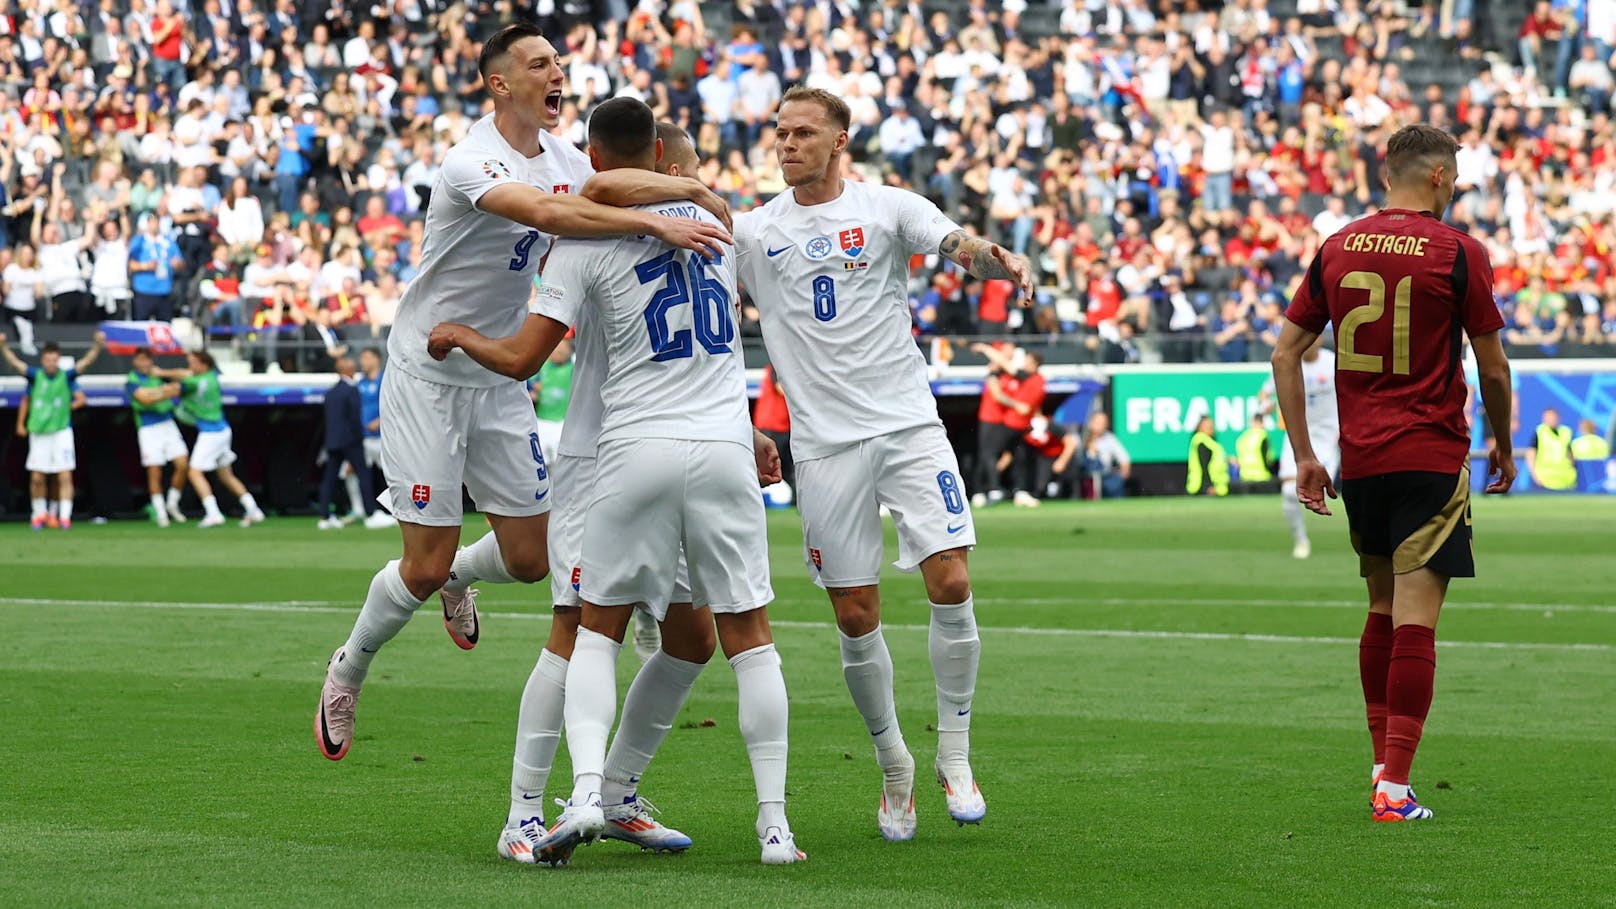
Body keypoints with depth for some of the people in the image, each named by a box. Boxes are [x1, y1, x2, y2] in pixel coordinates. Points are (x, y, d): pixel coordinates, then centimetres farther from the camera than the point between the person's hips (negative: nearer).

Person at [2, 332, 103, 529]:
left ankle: (64, 516, -9)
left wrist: (98, 346, -32)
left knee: (65, 476, -8)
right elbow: (15, 363, -10)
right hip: (38, 433, 1)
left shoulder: (67, 377, -4)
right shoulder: (35, 376, -1)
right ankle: (39, 514, 22)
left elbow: (86, 362, -15)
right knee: (37, 477, 5)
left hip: (61, 431, -1)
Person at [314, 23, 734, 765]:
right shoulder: (472, 162, -23)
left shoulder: (562, 160, 3)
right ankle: (347, 672, 21)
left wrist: (688, 189, -20)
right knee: (425, 568, -6)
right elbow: (544, 213, -40)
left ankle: (459, 576, 40)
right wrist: (654, 224, -47)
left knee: (530, 559, 4)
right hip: (429, 376, -7)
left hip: (500, 380, 7)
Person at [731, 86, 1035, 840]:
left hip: (908, 424, -1)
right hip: (824, 443, 1)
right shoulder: (755, 232, 7)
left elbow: (962, 246, -11)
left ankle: (955, 757, 3)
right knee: (855, 617, 1)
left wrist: (1004, 262, -34)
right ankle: (894, 768, 19)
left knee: (950, 584, -12)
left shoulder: (888, 208, 3)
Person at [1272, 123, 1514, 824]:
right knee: (1414, 619, -6)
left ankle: (1383, 761, 23)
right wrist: (1502, 446, 14)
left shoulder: (1336, 248, 7)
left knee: (1382, 610, 19)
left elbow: (1285, 353, 7)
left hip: (1358, 460, 5)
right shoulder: (1458, 252, -6)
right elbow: (1493, 367, -2)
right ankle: (1394, 787, -11)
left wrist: (1304, 455, 11)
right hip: (1430, 458, -5)